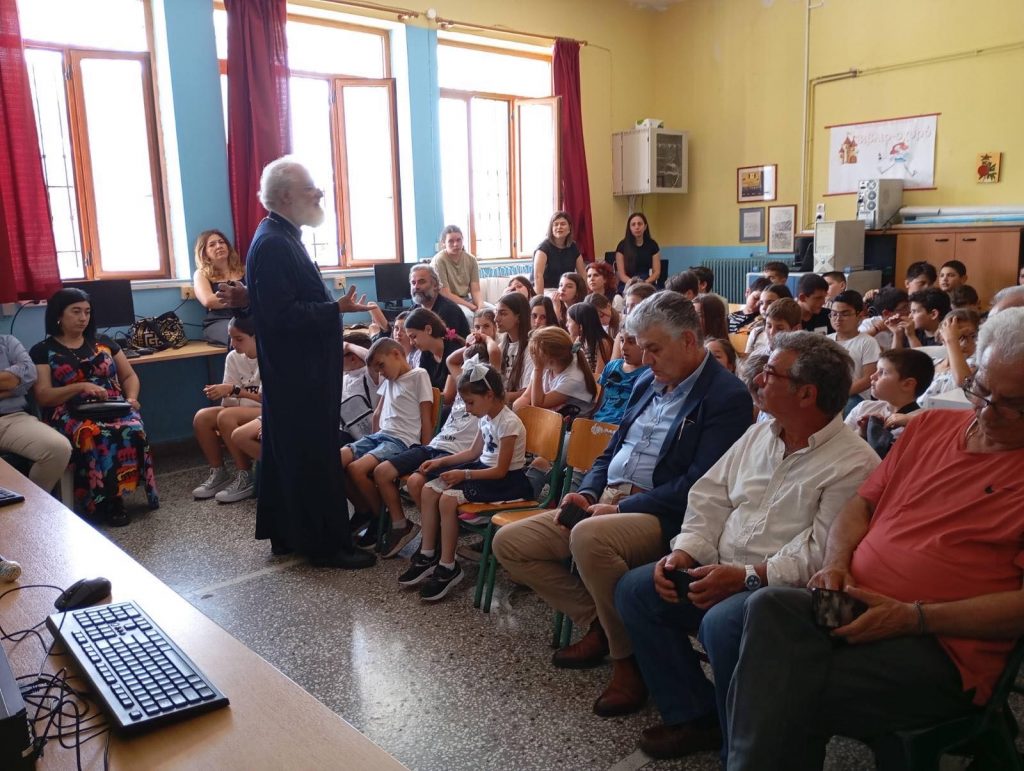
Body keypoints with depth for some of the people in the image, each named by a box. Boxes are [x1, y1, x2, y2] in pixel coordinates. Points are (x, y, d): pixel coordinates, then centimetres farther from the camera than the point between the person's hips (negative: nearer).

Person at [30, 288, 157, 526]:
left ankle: (112, 495, -21)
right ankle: (106, 500, -23)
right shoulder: (42, 351, 8)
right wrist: (81, 386, -16)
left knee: (133, 430, -33)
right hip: (70, 415, -2)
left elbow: (130, 376, 21)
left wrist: (131, 398, -1)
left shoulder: (103, 342, 19)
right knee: (94, 436, -37)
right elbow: (43, 397, -1)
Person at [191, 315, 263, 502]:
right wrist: (221, 393, -18)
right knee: (201, 418, -16)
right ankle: (218, 473, -1)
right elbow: (230, 401, 3)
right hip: (242, 412, 7)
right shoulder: (233, 357, 2)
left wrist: (234, 389, -27)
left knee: (226, 417, -31)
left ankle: (245, 477, -18)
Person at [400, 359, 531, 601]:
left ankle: (448, 568, -13)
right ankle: (427, 556, 4)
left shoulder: (509, 423, -21)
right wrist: (441, 461, 10)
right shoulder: (486, 418, 6)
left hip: (506, 480, -9)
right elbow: (474, 452, 19)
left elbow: (500, 470, -22)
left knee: (448, 498, -25)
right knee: (429, 489, -4)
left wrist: (465, 474, -24)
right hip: (485, 469, 10)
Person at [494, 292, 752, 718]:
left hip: (661, 517, -8)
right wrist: (587, 492, 2)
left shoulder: (727, 397, -9)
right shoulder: (647, 382, 16)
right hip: (605, 503, 9)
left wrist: (622, 508, -19)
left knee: (589, 538, -38)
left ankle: (629, 658, -13)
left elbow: (699, 484, -18)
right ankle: (597, 622, 8)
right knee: (509, 543, -2)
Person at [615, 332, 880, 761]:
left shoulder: (854, 464, -14)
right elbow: (710, 500, 10)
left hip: (783, 588, -8)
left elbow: (821, 555, -21)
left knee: (721, 623, -34)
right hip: (723, 574, 8)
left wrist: (746, 576, -24)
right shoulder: (758, 436, 10)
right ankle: (692, 715, 9)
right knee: (634, 590, -2)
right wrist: (684, 552, -5)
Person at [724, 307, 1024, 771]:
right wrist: (836, 564, 1)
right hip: (855, 610, 6)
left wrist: (912, 616, -16)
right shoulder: (931, 424, 16)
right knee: (770, 606, -27)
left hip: (942, 646, -5)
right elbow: (862, 504, 20)